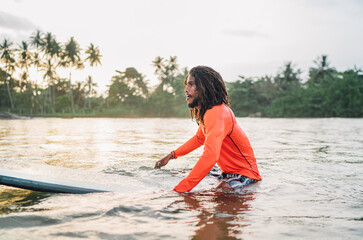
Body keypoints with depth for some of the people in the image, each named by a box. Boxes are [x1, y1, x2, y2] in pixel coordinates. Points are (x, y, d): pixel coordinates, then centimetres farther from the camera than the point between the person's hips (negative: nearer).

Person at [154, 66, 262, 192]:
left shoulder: (217, 113, -27)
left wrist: (178, 190, -42)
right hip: (229, 172, 10)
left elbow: (210, 156, -40)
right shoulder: (207, 111, 7)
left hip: (244, 175, -10)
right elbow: (199, 138, 26)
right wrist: (172, 155, 17)